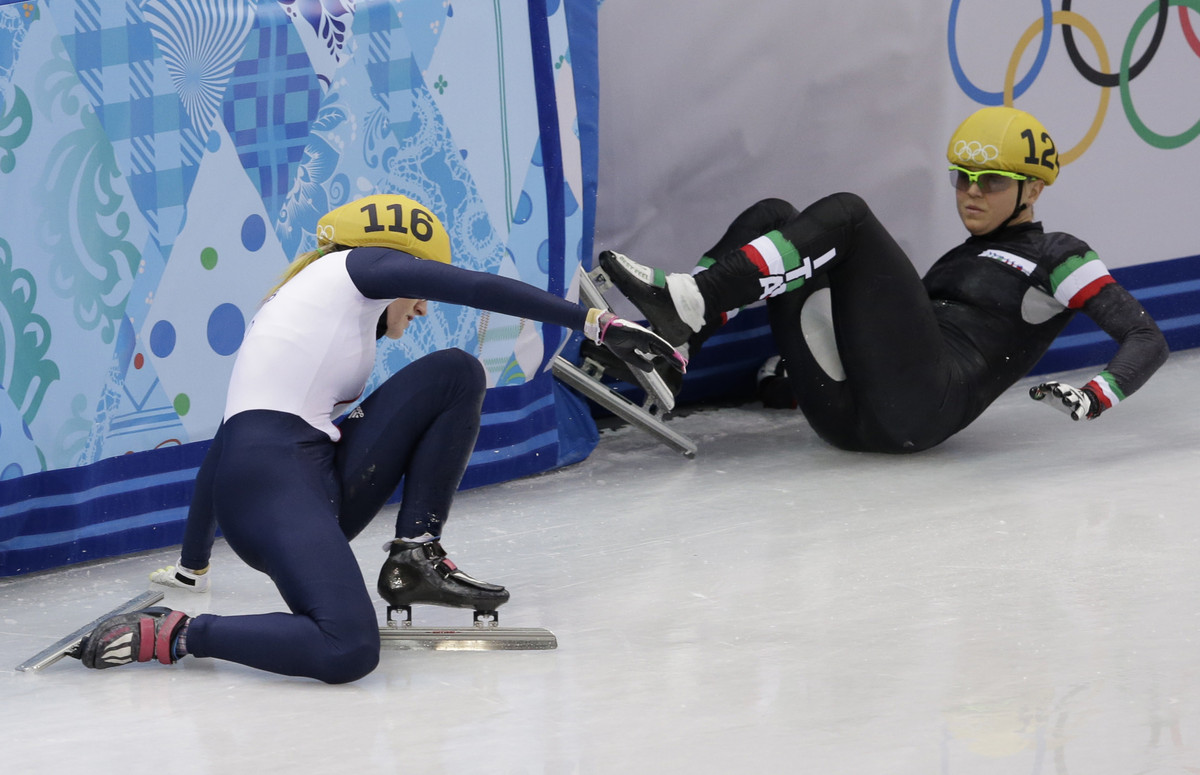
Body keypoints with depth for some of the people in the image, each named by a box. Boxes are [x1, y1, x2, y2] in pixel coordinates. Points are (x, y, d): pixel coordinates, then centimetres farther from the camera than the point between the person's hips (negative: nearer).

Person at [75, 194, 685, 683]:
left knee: (455, 374, 11)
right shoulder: (356, 267, 6)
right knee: (348, 652, -32)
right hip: (268, 485, -9)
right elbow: (483, 290, -6)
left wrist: (193, 565, 39)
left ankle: (414, 560, 7)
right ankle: (172, 635, -12)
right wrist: (596, 324, -6)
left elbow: (221, 448, 32)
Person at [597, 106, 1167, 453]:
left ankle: (685, 304, -30)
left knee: (842, 215, -15)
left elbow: (1146, 337, 4)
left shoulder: (1055, 257, 14)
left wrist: (1098, 396, -15)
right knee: (772, 216, 5)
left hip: (923, 405, -7)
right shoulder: (956, 260, 35)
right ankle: (667, 345, -18)